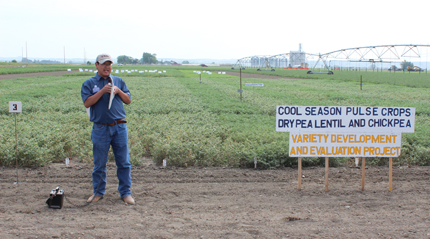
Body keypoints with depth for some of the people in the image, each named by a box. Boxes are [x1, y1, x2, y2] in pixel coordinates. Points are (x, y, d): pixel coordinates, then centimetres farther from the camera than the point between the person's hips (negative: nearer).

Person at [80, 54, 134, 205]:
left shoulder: (119, 81, 14)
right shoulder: (89, 83, 6)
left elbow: (128, 101, 12)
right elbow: (87, 103, -8)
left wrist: (118, 91, -6)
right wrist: (102, 91, -16)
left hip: (120, 127, 2)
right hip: (100, 128, -2)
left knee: (124, 162, 3)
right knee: (99, 163, 6)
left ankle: (125, 192, 13)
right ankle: (98, 192, 21)